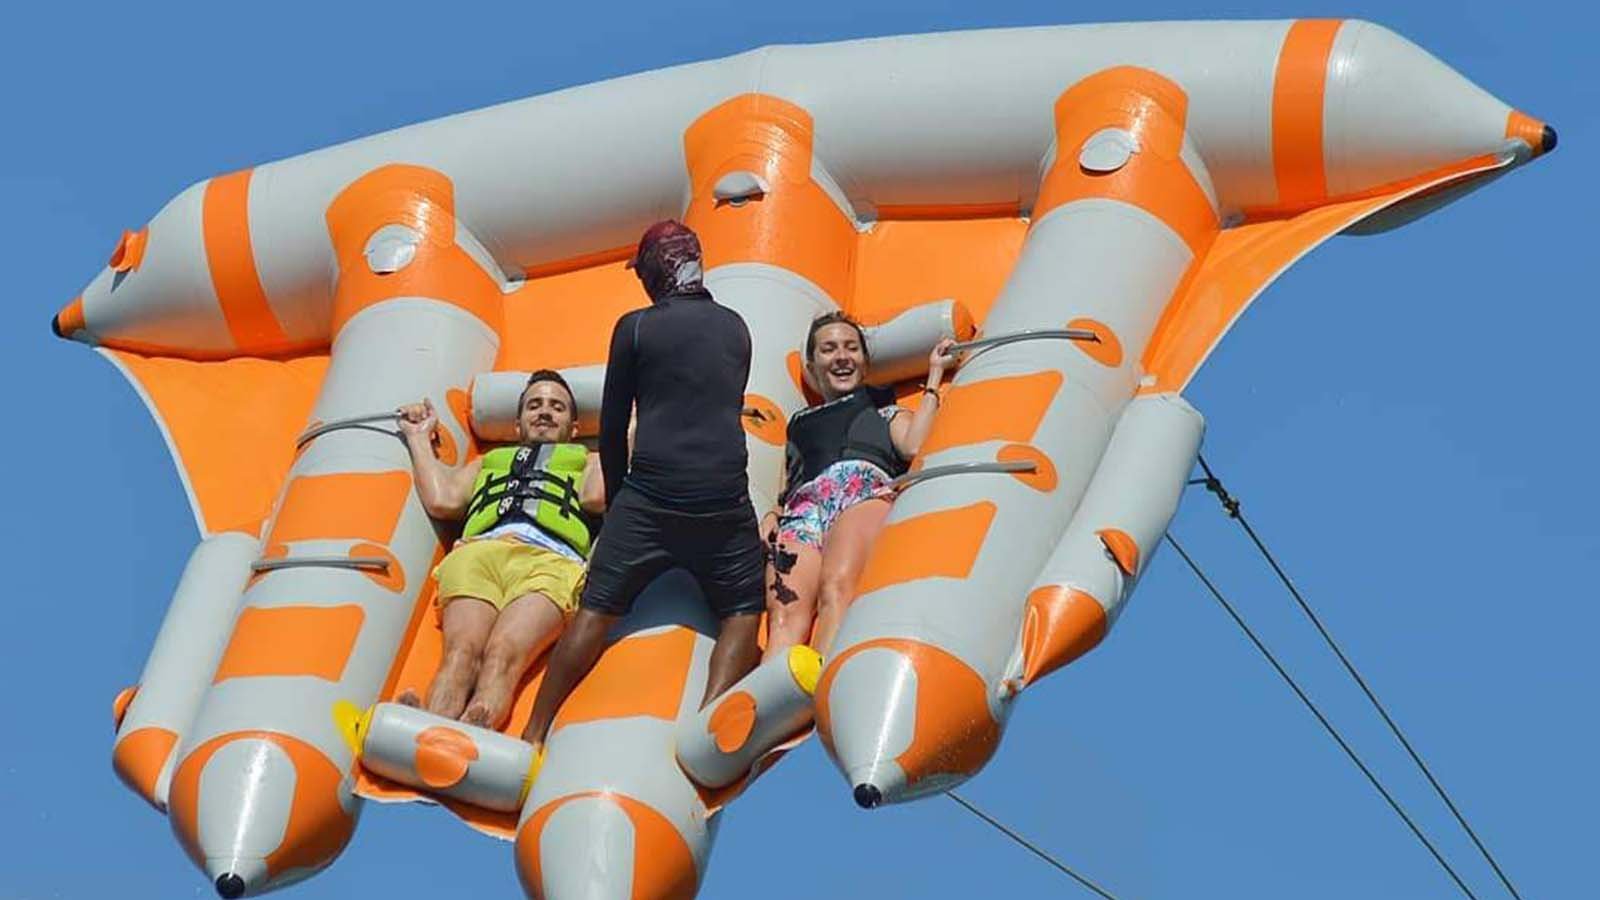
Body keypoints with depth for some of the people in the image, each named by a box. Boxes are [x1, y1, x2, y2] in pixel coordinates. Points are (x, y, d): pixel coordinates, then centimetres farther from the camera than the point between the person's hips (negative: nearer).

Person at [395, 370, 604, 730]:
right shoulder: (489, 462, 42)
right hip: (477, 552, 2)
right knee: (462, 650, -31)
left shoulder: (589, 461, 39)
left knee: (504, 653, -35)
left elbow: (595, 498, 14)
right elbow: (443, 501, 23)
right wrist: (420, 438, 35)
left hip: (549, 561, -2)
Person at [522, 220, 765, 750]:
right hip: (726, 497, 1)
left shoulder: (635, 328, 4)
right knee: (743, 612, 11)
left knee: (596, 611, 3)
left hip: (649, 493, -1)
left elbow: (612, 427, 7)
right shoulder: (735, 328, 13)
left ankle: (534, 733, -1)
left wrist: (615, 502, 20)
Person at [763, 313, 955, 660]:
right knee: (786, 611, -31)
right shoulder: (800, 424, 39)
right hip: (803, 506, 2)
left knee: (837, 585, -37)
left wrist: (934, 377, 18)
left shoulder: (886, 412, 35)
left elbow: (912, 446, 10)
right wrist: (767, 526, 3)